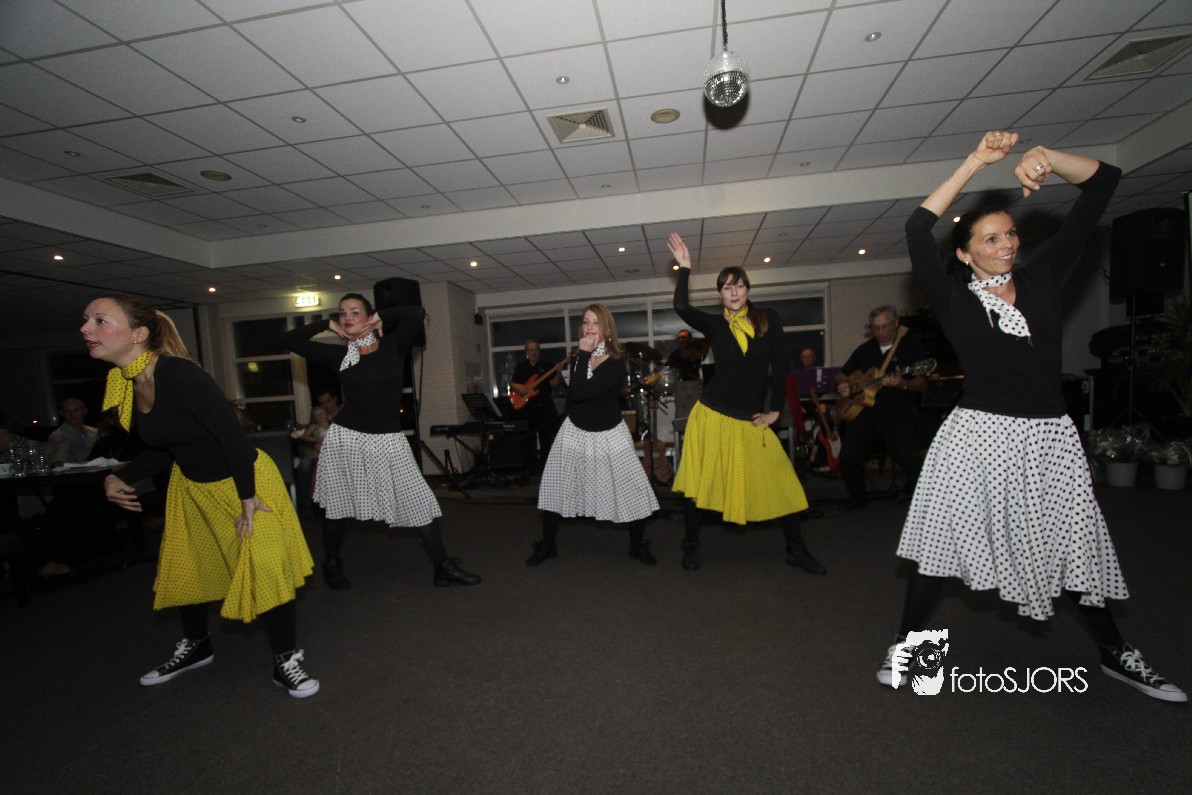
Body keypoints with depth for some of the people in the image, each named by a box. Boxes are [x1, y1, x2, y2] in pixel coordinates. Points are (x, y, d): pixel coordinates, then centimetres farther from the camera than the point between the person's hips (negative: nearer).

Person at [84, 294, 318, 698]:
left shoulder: (179, 375, -28)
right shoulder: (123, 384, -2)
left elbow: (232, 434, -28)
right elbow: (164, 447, 12)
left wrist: (248, 500, -24)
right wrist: (119, 478, 0)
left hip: (244, 479, -9)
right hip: (191, 486, 9)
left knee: (267, 569, -10)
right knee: (183, 569, 21)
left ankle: (286, 663, 7)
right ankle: (195, 646, 46)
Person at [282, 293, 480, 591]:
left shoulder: (392, 346, 0)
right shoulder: (339, 355, 3)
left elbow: (417, 313, -9)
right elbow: (289, 340, 6)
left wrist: (380, 317, -1)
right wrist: (327, 324, 4)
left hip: (388, 440, -1)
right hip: (345, 437, 1)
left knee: (417, 502, -1)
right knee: (337, 505, 14)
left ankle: (443, 567, 8)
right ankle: (331, 565, 38)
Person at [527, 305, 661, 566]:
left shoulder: (616, 362, -20)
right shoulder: (578, 360, 0)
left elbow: (581, 393, -32)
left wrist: (584, 354, -26)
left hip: (609, 435, -4)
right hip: (574, 431, 5)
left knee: (632, 490, -3)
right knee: (554, 487, 6)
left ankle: (638, 545, 20)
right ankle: (547, 545, 24)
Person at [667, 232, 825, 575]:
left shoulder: (768, 319, 4)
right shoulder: (713, 324, 1)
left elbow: (779, 365, 2)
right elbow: (681, 307, -16)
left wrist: (774, 411, 0)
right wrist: (685, 268, -14)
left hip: (751, 419, 1)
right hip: (712, 415, -1)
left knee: (780, 482, 3)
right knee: (699, 481, 5)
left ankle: (796, 549, 22)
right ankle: (691, 545, 24)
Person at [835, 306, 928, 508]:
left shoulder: (911, 346, 4)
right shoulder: (864, 349, 16)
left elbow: (922, 385, -2)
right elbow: (842, 375, 25)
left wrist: (902, 384, -23)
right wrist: (841, 386, 2)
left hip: (897, 411, -3)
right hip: (864, 410, 3)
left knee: (911, 459, -18)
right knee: (848, 457, -12)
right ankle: (859, 497, 14)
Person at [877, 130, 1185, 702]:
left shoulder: (1042, 277, 7)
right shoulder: (953, 298, -3)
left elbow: (1103, 185, 9)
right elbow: (917, 230, -14)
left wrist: (1048, 156, -6)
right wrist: (976, 161, -11)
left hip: (1050, 436, 4)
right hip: (979, 436, -4)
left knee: (1076, 546, 16)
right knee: (945, 544, 1)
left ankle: (1116, 655, 39)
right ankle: (905, 645, 16)